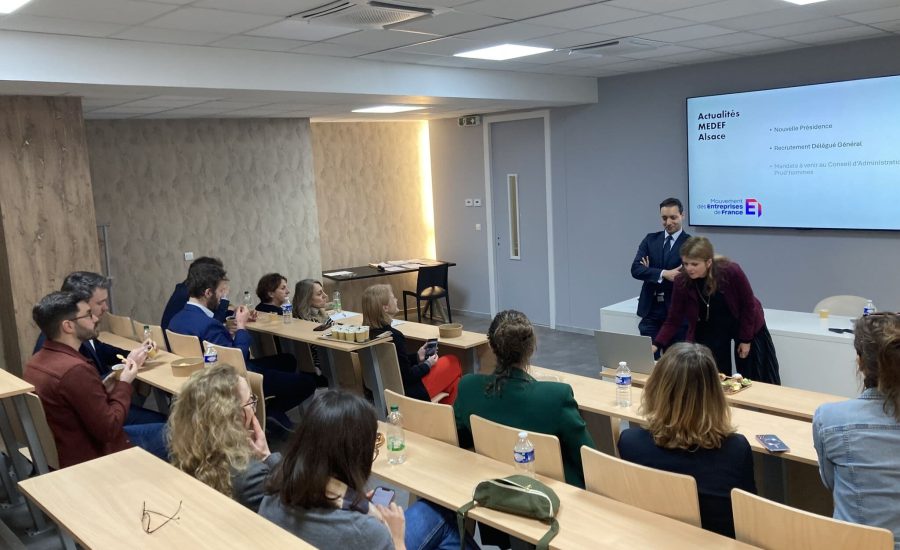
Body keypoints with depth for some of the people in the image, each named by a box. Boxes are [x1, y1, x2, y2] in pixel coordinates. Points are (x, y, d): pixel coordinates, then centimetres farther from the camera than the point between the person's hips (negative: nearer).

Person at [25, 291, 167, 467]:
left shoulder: (36, 361, 0)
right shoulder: (75, 370, -30)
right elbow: (109, 430, -24)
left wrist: (104, 388, -2)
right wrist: (124, 384, -13)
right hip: (92, 458, -9)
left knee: (162, 430, 18)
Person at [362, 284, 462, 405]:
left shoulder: (370, 333, -3)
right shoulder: (393, 337, -28)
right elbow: (407, 376, -21)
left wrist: (417, 357, 7)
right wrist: (427, 365, -6)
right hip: (405, 393, -8)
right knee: (453, 363, 10)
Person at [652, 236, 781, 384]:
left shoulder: (731, 271, -32)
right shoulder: (682, 282, -26)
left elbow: (748, 304, -18)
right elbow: (673, 320, -19)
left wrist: (746, 339, -12)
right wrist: (656, 344, -32)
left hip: (746, 324, -1)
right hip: (711, 329, 1)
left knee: (759, 378, 11)